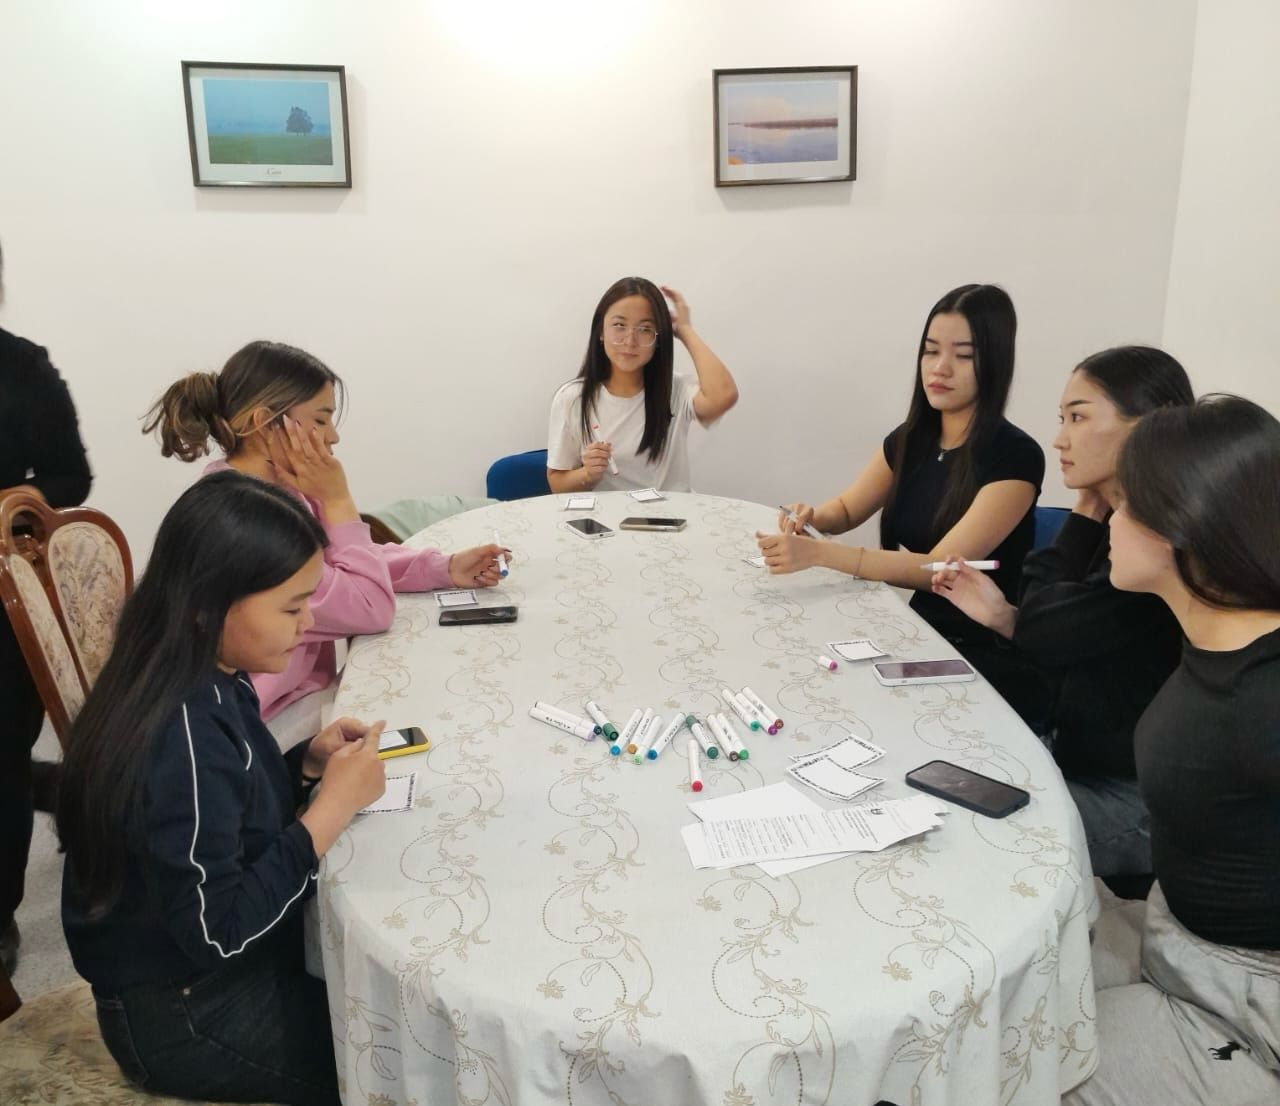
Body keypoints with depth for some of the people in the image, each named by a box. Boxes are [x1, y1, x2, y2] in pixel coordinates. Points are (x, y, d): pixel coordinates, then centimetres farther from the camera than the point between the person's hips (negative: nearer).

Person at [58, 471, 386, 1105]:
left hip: (233, 960, 8)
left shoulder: (205, 679, -5)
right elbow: (218, 929, -28)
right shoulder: (181, 741, -32)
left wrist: (308, 762, -7)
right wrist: (334, 806, -25)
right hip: (187, 1015, -8)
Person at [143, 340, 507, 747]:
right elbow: (372, 609, -25)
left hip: (302, 686, 9)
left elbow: (345, 565, 8)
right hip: (273, 724, -9)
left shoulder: (269, 488, -1)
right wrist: (338, 500, -20)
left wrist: (446, 569, -3)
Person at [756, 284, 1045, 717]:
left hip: (988, 659, -6)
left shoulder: (1015, 457, -18)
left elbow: (940, 567, -25)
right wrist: (808, 515, -9)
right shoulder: (911, 439, 3)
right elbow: (845, 510, 16)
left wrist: (818, 553, -34)